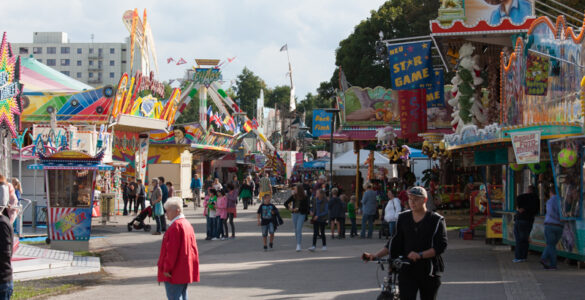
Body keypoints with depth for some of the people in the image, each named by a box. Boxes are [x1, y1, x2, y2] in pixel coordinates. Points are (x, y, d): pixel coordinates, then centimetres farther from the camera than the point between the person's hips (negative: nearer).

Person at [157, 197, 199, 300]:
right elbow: (193, 247, 17)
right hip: (186, 271, 10)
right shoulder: (187, 224, 13)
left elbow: (172, 250, -20)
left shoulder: (175, 226, -17)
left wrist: (167, 269, -16)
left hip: (175, 273, -10)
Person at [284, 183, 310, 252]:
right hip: (294, 214, 5)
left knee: (299, 229, -13)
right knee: (296, 229, 11)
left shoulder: (305, 197, -7)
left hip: (301, 214, -5)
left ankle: (298, 245, -13)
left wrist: (298, 209, -20)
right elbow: (285, 203, 9)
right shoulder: (293, 196, 4)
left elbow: (306, 207, -10)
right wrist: (289, 208, -11)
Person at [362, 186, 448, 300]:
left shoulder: (436, 220, -3)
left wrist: (420, 255, -25)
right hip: (407, 270, 1)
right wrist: (375, 256, 2)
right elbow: (395, 242, 13)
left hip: (429, 272, -1)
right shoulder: (403, 218, 9)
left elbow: (441, 246, -11)